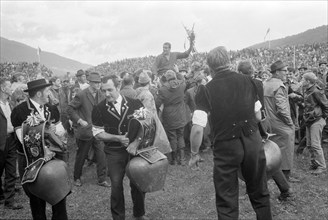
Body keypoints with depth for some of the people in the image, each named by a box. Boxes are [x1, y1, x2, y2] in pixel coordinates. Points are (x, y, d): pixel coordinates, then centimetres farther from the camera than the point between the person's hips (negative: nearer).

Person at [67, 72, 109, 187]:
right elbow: (70, 108, -10)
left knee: (101, 155, 2)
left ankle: (102, 179, 15)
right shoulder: (81, 95, -13)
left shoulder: (100, 95, 4)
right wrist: (79, 120, -17)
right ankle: (77, 178, 31)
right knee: (81, 156, 11)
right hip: (85, 130, -4)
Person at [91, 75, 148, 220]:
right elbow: (98, 133, -3)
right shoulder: (99, 109, -5)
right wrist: (118, 138, -16)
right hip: (114, 152, -1)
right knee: (116, 185, 5)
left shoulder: (135, 104, -5)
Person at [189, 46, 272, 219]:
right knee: (259, 193, 23)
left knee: (227, 200, 11)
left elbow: (197, 129, -16)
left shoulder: (206, 90, -11)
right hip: (253, 142, 4)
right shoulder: (247, 80, 0)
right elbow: (257, 115, 9)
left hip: (226, 146, -3)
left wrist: (194, 154, -2)